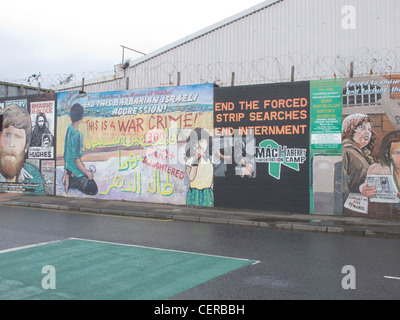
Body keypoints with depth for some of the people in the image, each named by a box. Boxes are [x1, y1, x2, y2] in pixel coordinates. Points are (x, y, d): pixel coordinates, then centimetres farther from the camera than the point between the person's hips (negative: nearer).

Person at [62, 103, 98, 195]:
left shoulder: (69, 128, -1)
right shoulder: (76, 135, -28)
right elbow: (76, 159, -24)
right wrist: (87, 172, -13)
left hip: (68, 167, 9)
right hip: (76, 172, -9)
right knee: (93, 190, -1)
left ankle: (68, 178, 10)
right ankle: (72, 183, -6)